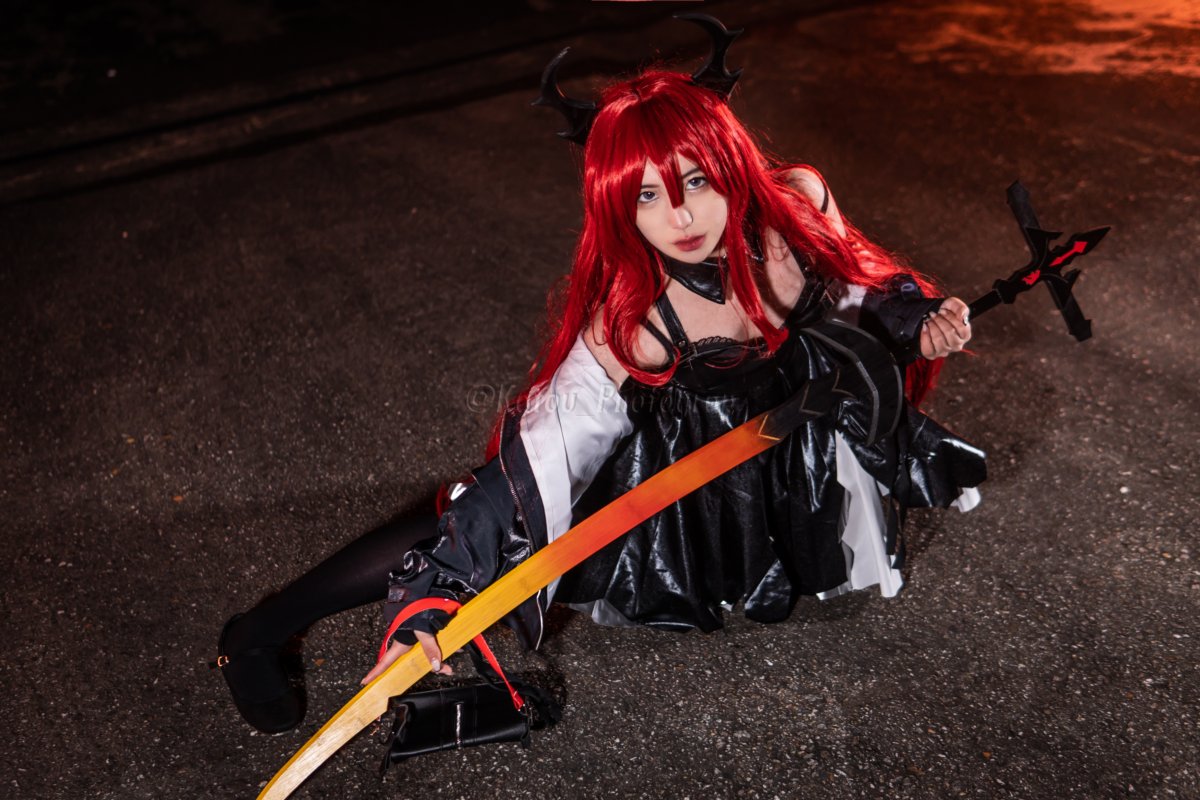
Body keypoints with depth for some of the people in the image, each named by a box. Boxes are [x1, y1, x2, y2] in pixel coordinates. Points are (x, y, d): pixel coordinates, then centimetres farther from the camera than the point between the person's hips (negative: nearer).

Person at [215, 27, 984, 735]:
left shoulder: (797, 202, -22)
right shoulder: (631, 322, -33)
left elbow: (861, 286, 0)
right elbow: (543, 459, -35)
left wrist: (921, 323, -16)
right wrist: (436, 591, -39)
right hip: (674, 467, -4)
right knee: (506, 513, -15)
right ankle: (262, 631, 0)